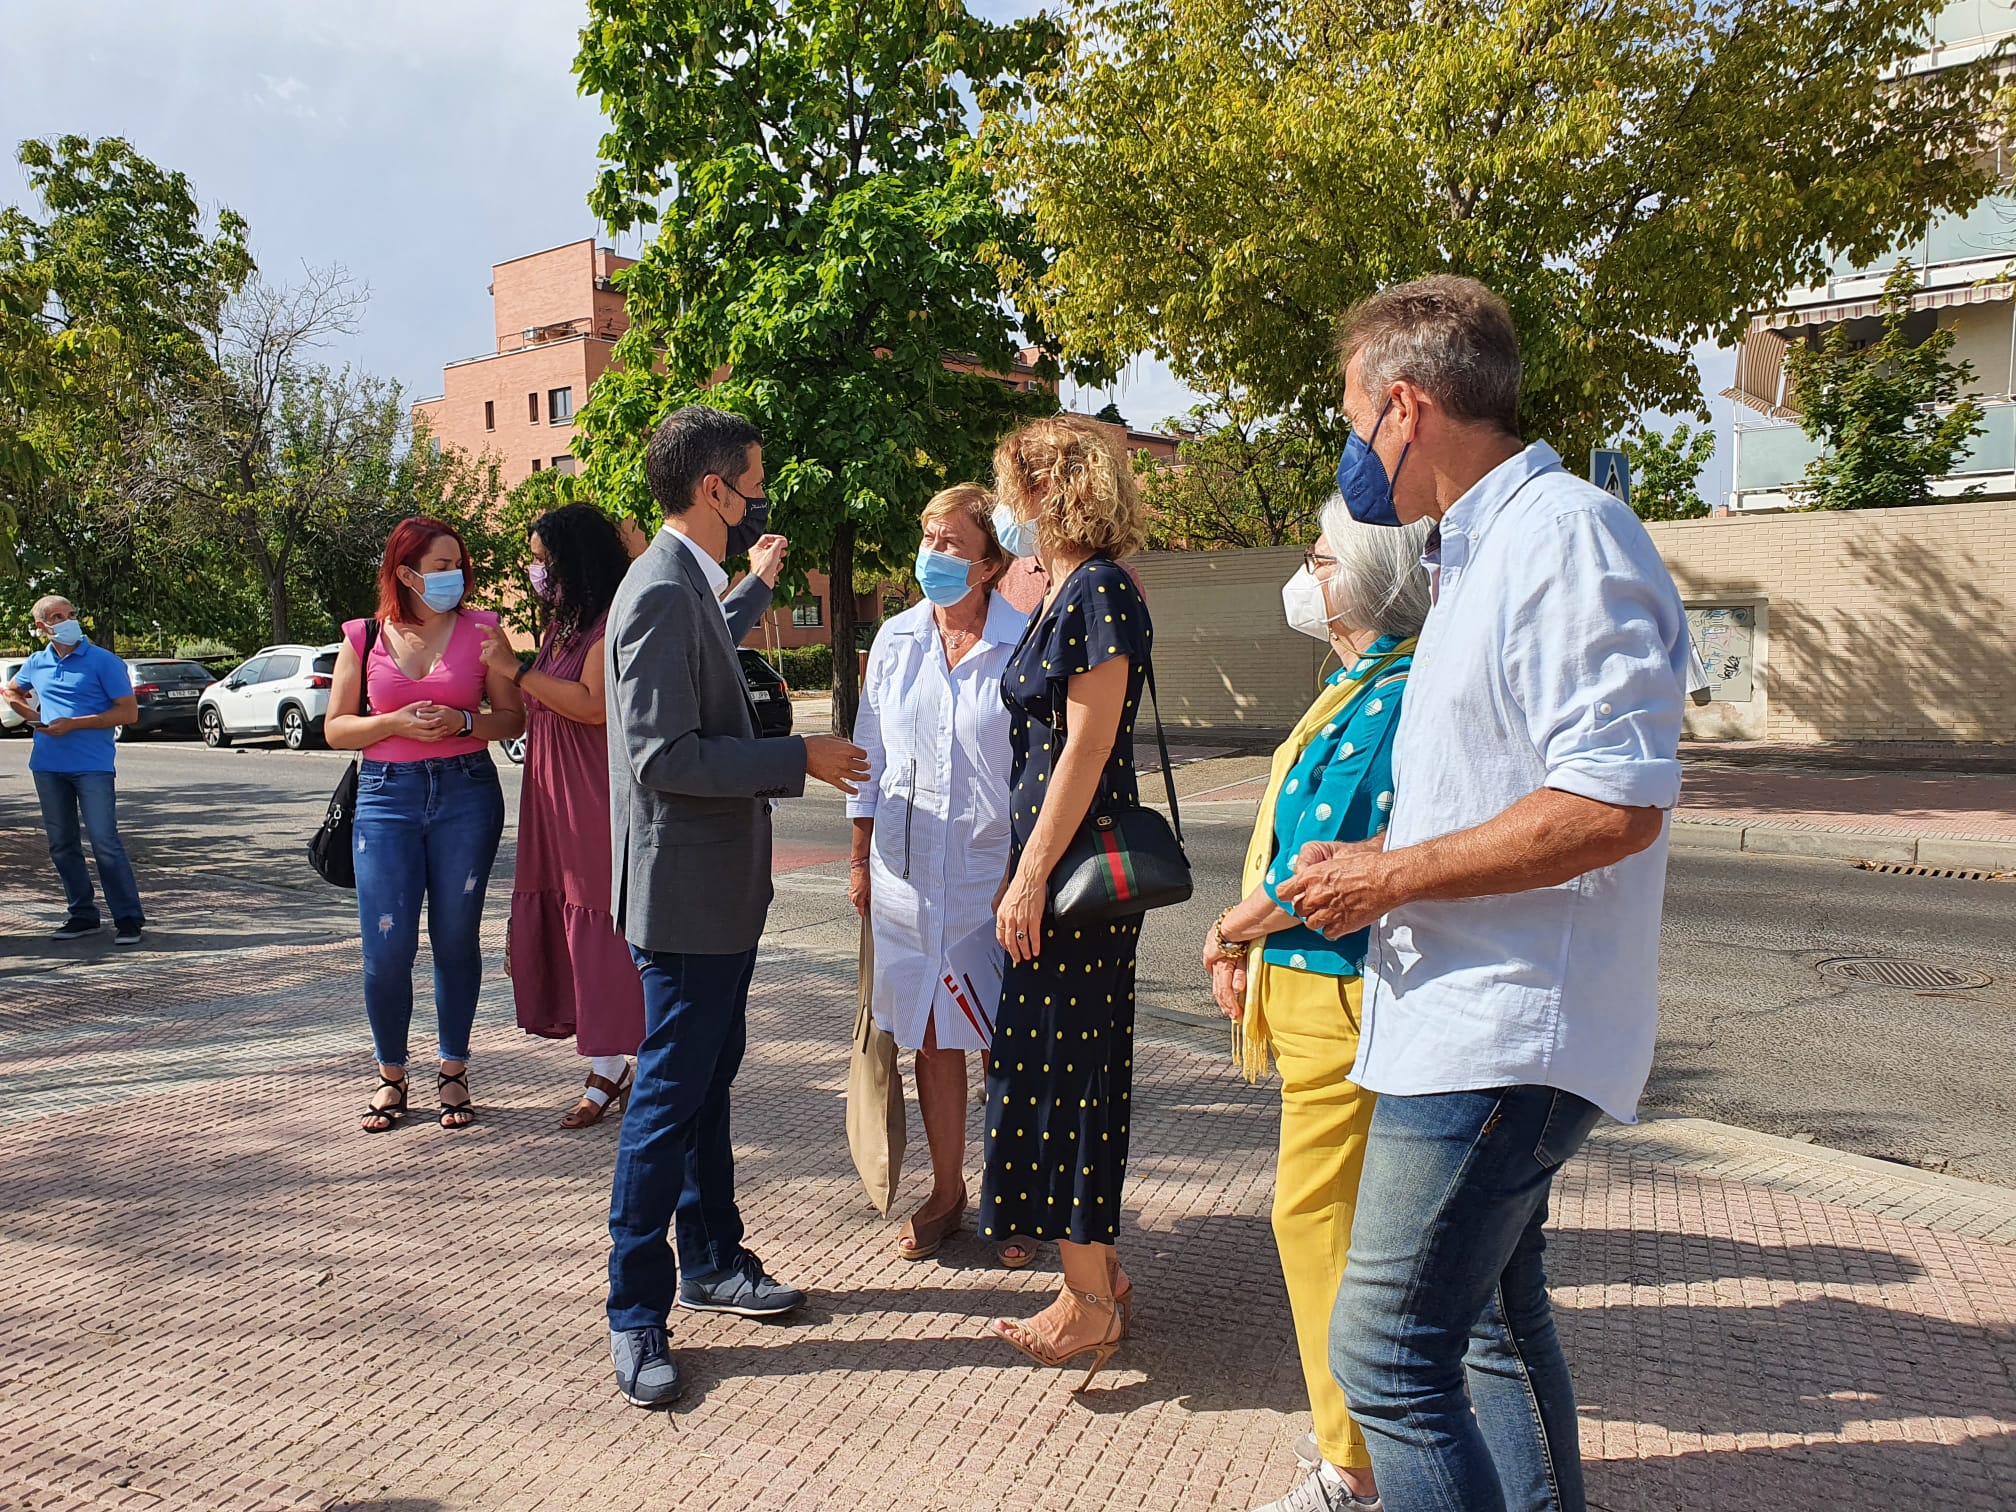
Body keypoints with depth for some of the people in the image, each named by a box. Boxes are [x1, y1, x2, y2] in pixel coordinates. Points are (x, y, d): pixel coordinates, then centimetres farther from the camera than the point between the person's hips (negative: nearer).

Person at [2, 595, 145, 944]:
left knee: (104, 842, -10)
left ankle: (128, 919, -4)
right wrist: (31, 715, 11)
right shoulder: (36, 663, 11)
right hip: (48, 767, 6)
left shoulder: (103, 662, -5)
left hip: (92, 766, -6)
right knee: (62, 845, 10)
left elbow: (128, 712, -9)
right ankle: (83, 915, 20)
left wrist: (73, 724, -14)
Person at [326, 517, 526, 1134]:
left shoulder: (481, 630, 4)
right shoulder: (365, 638, 6)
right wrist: (395, 723, -10)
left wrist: (462, 722, -13)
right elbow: (335, 727, 8)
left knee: (456, 938, 5)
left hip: (466, 791, 0)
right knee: (386, 947, -3)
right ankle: (391, 1075, 17)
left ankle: (453, 1071, 20)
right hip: (386, 795, 0)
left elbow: (513, 716, 5)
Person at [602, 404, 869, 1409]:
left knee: (708, 1081, 20)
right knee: (669, 1099, -2)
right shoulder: (662, 592, -19)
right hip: (684, 891, -11)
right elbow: (663, 757, -25)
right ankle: (635, 1315, 11)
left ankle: (711, 1261, 35)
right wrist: (797, 759, -20)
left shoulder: (692, 585, 13)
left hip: (721, 887, 11)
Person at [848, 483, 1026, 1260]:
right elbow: (870, 758, 13)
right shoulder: (895, 641, 7)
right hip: (909, 870, 4)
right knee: (931, 1039, 12)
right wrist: (861, 859, 13)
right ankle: (946, 1190, 28)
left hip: (995, 871, -4)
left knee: (1006, 1042, 4)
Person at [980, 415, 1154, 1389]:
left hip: (1080, 865, -10)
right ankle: (1100, 1274, 26)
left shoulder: (1099, 594, -14)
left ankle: (1090, 1305, 9)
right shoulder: (1066, 594, 15)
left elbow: (1087, 750, -19)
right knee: (1066, 1064, 14)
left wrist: (1034, 873, -20)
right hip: (1060, 860, 10)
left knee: (1063, 1063, -3)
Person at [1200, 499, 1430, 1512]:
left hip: (1345, 1000, -10)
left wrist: (1230, 930, -5)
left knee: (1319, 1215, -1)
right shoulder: (1359, 689, 14)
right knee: (1335, 1217, 18)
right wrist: (1247, 941, 8)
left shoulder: (1391, 699, -19)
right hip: (1315, 993, 10)